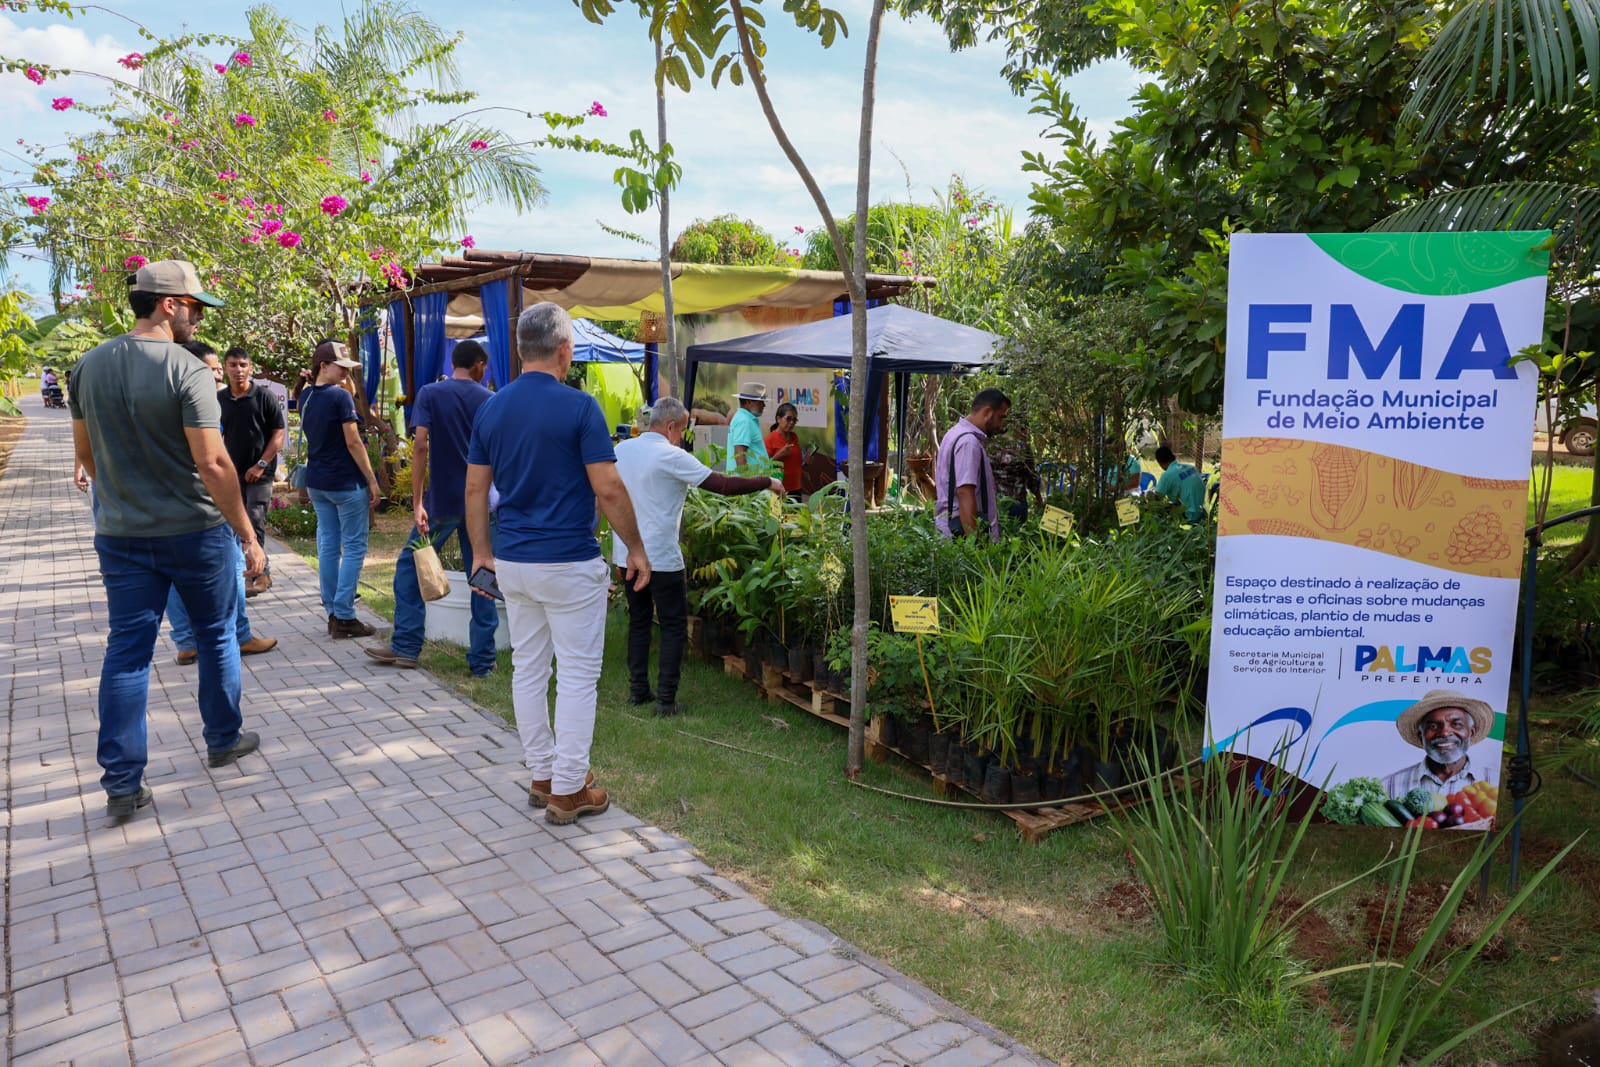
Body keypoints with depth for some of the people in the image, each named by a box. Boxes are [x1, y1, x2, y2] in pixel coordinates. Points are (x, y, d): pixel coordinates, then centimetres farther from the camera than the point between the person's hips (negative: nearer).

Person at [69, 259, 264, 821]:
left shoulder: (90, 365, 4)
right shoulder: (187, 370, -16)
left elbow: (86, 453, 13)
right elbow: (213, 463, -21)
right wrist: (248, 536, -16)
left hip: (120, 536, 5)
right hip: (195, 532, -5)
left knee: (126, 651, 7)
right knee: (216, 635, 15)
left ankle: (122, 784, 8)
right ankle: (224, 739, 29)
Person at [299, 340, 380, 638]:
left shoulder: (305, 397, 9)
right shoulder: (340, 396, -13)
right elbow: (353, 442, -15)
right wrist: (372, 480, -10)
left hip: (316, 482, 8)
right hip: (346, 483, -8)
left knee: (328, 546, 10)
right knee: (354, 548, -2)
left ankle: (333, 613, 14)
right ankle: (344, 617, -3)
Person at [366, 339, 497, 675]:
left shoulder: (430, 394, -3)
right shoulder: (490, 399, 2)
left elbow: (420, 446, -12)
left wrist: (417, 502, -12)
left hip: (442, 500, -2)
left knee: (410, 567, 14)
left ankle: (406, 647, 16)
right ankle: (482, 658, 9)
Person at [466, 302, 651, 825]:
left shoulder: (490, 408, 5)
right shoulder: (579, 406, -13)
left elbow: (475, 490, 8)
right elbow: (609, 490, -15)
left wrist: (482, 553, 18)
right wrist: (636, 548, -3)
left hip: (512, 562, 7)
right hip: (570, 562, -6)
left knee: (528, 669, 15)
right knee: (577, 674, 3)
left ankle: (542, 775, 26)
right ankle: (568, 791, 10)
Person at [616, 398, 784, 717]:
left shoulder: (621, 450, 5)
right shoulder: (671, 457, -15)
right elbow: (724, 485, -17)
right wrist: (768, 483, -8)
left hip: (626, 554, 7)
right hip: (661, 556, -7)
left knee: (638, 621, 17)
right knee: (674, 626, 3)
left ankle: (638, 690, 21)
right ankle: (666, 699, 1)